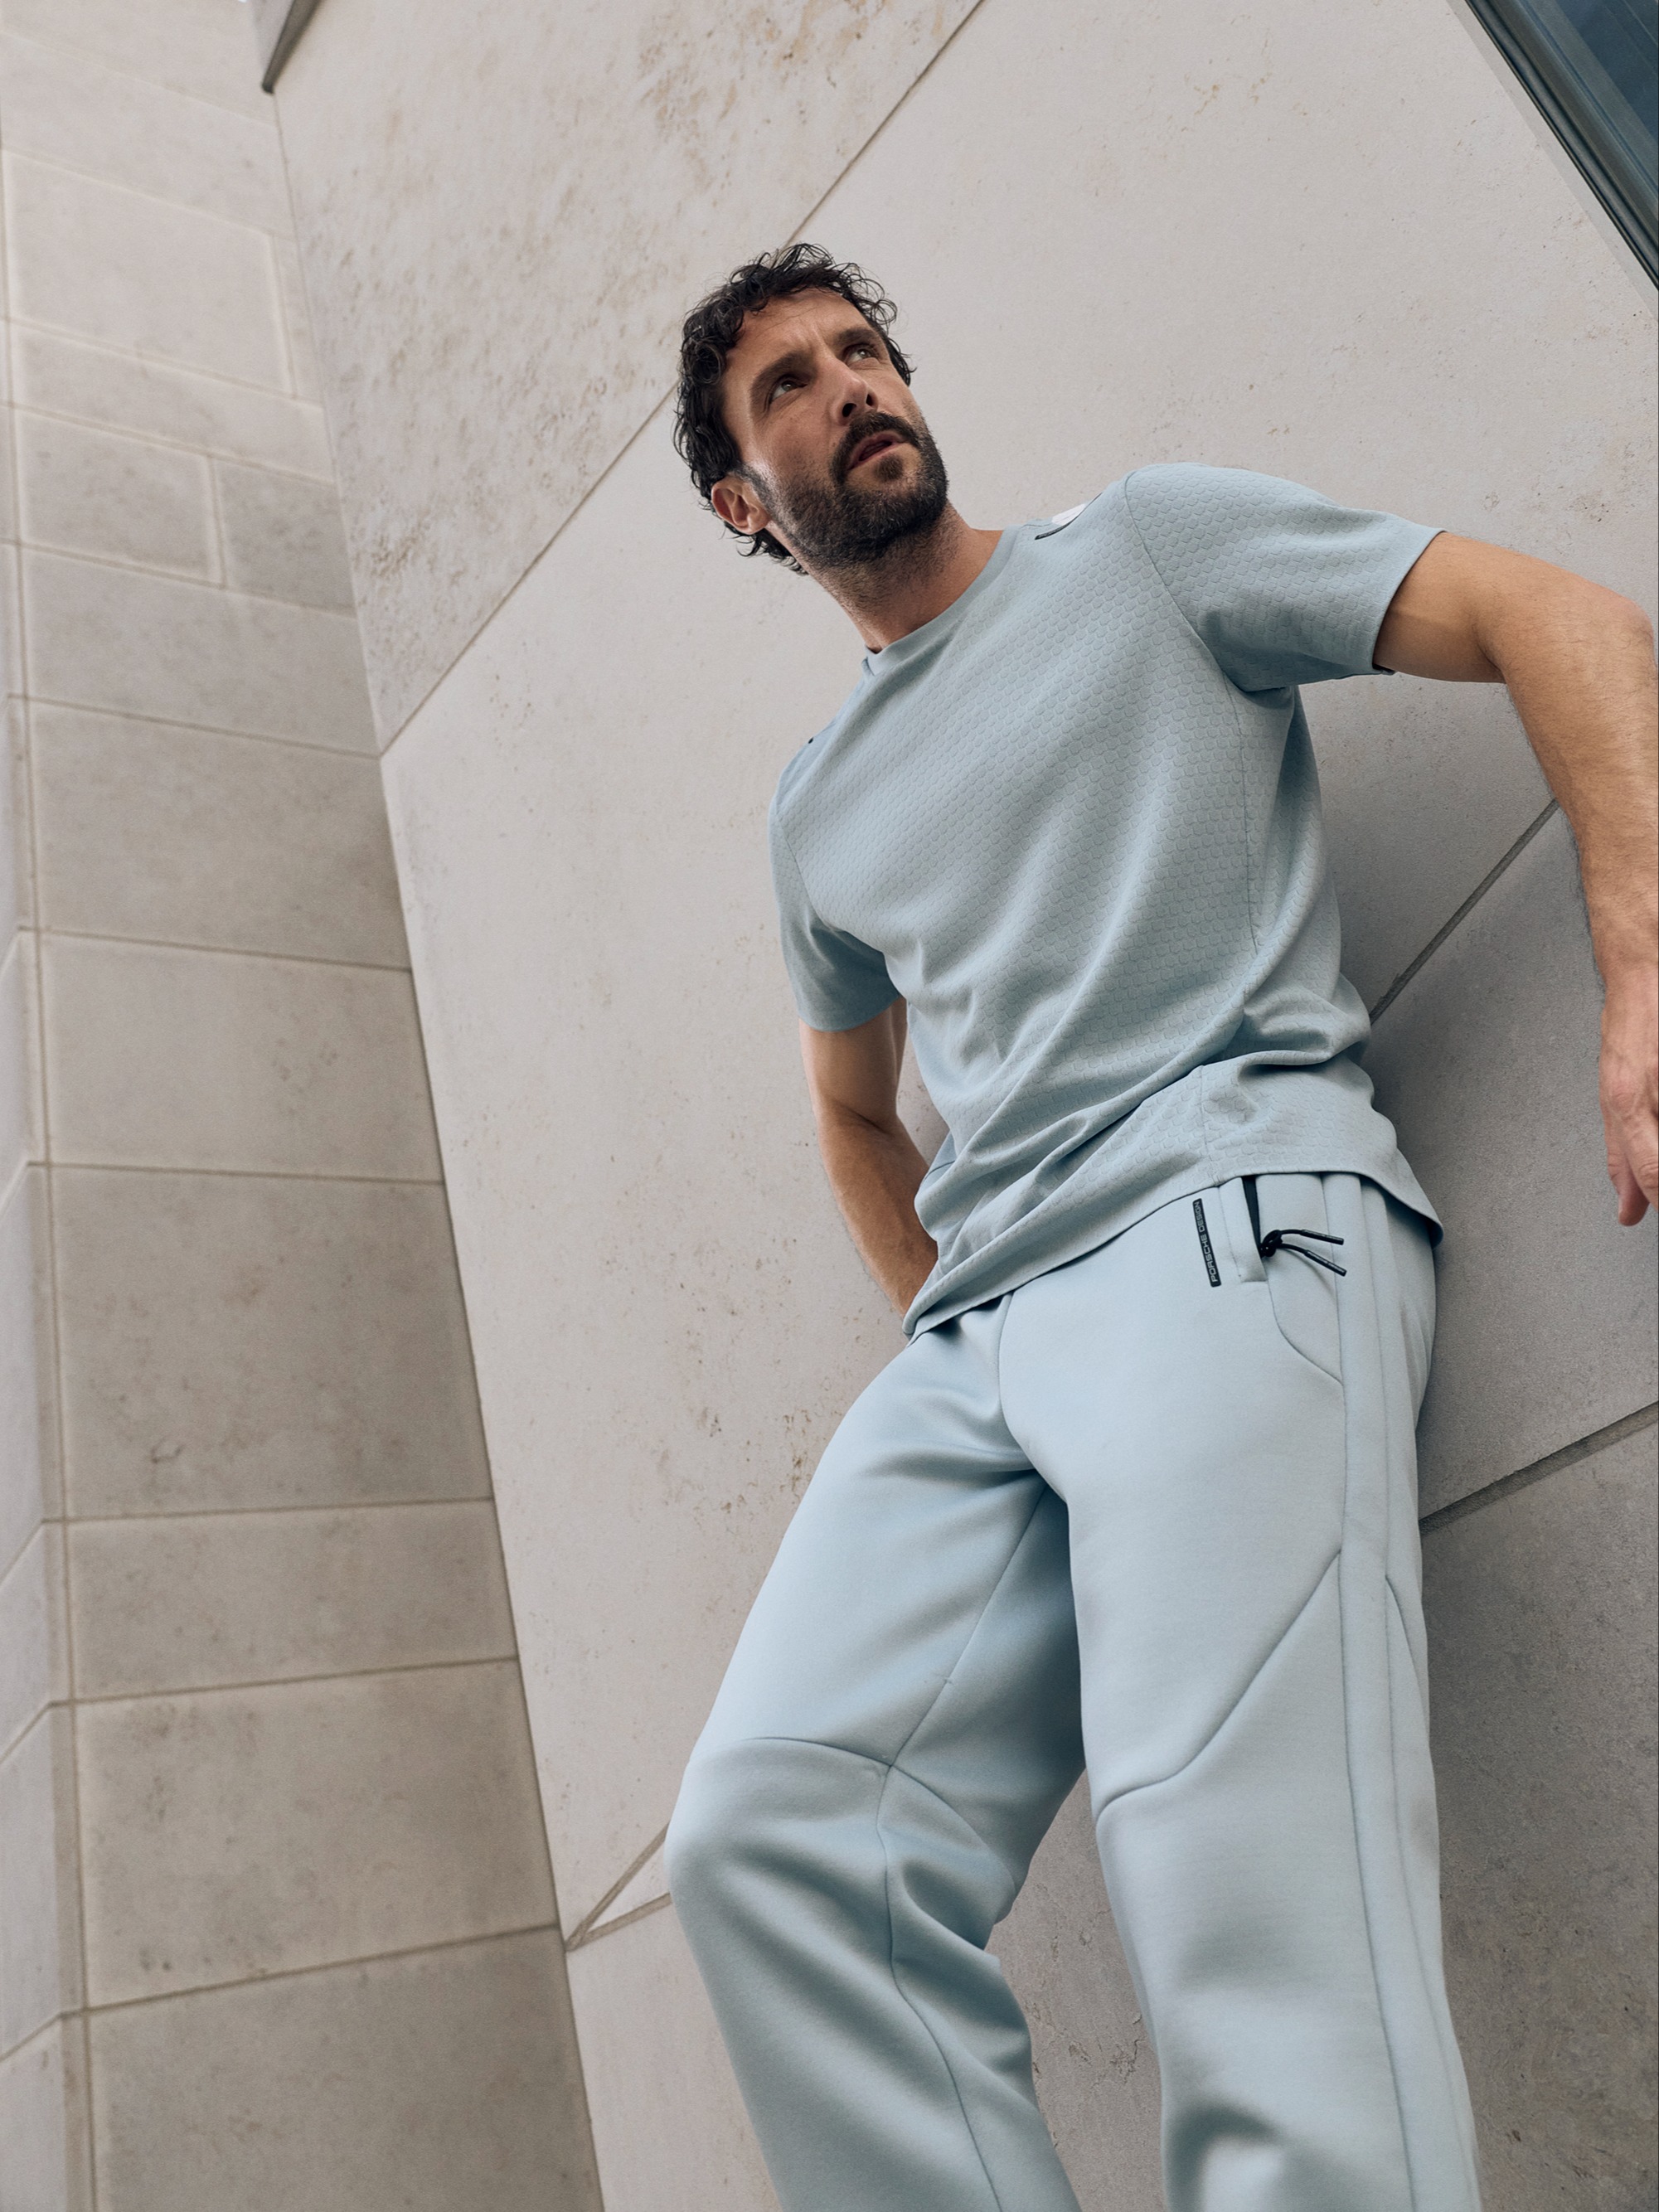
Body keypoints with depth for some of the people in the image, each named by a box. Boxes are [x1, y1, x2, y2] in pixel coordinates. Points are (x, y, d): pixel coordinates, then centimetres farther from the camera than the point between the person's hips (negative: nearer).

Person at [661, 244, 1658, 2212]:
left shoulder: (1146, 548, 13)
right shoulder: (818, 806, 27)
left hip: (1233, 1220, -4)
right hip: (972, 1334, 5)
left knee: (1239, 1880, -26)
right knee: (766, 1831, -17)